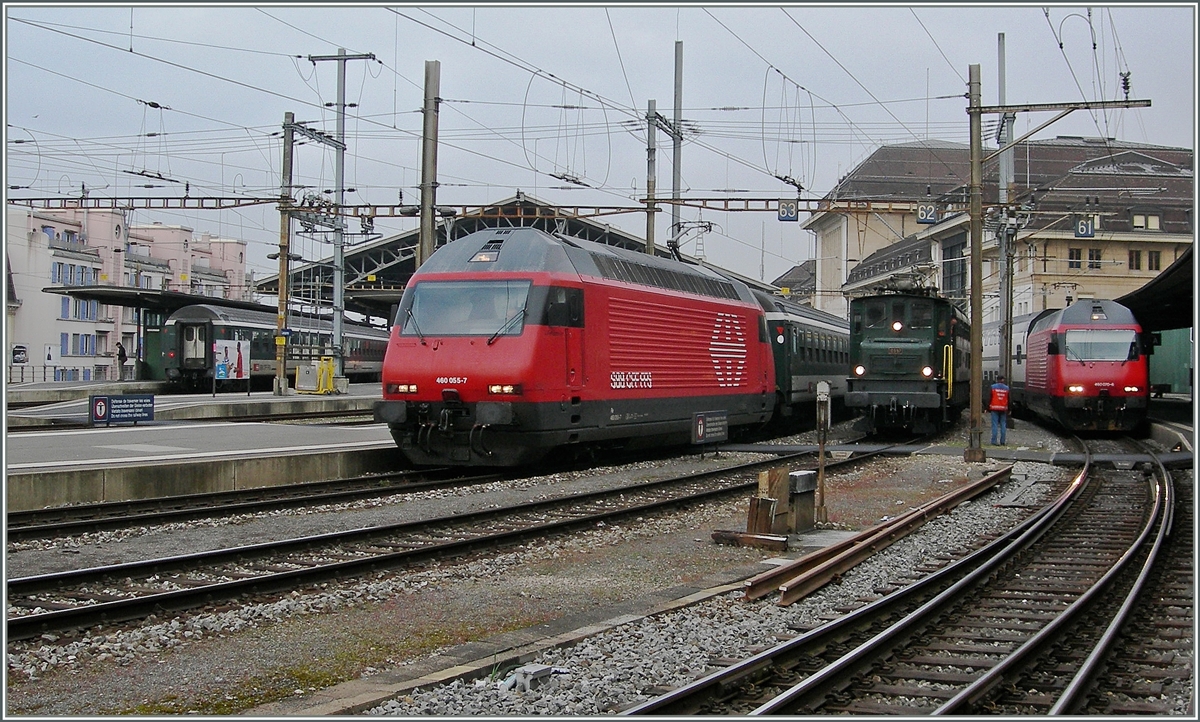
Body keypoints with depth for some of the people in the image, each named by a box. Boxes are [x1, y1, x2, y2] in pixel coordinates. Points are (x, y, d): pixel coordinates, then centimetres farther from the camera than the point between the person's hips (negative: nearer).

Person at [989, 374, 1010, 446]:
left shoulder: (993, 387, -2)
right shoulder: (1007, 388, 4)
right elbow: (1009, 400, 8)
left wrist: (988, 408, 2)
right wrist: (1009, 410, 14)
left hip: (994, 408, -2)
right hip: (1003, 409, 2)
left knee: (995, 425, -3)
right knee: (1003, 425, 7)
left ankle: (994, 441, -7)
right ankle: (1002, 441, 7)